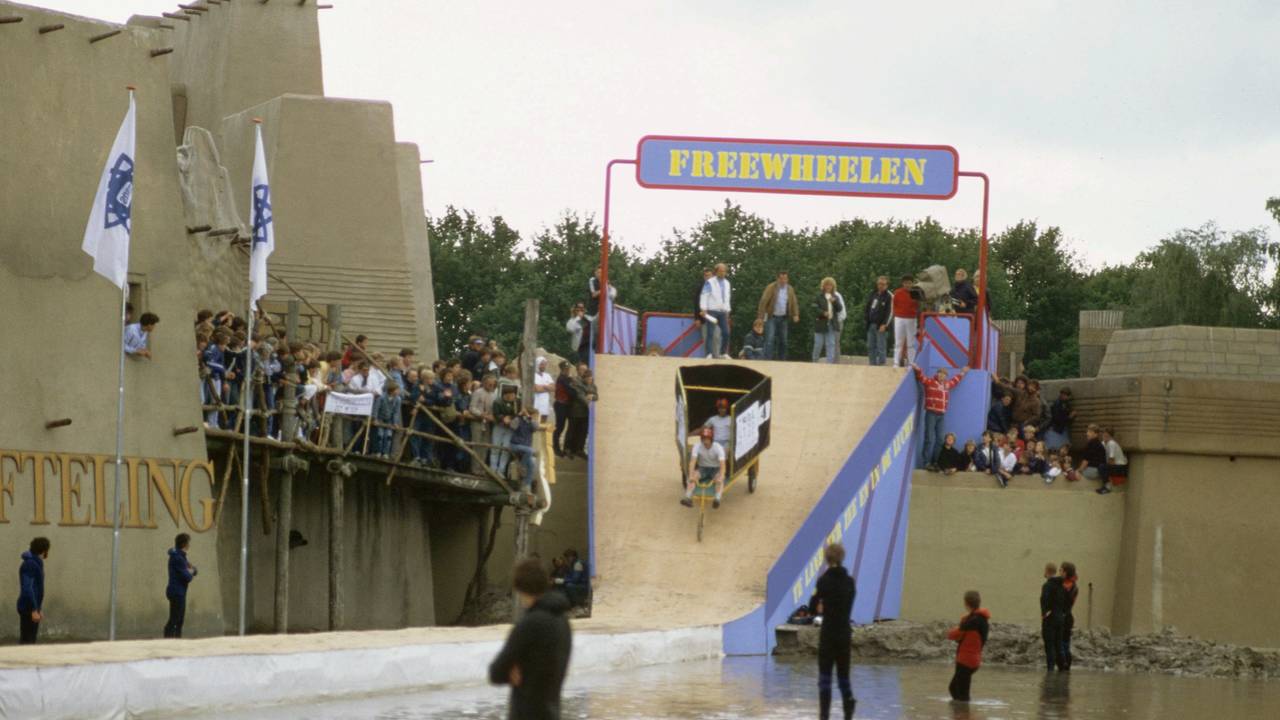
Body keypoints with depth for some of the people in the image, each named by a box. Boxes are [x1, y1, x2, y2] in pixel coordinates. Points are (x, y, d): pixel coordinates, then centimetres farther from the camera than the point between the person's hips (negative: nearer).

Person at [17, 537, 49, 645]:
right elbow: (27, 588, -23)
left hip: (33, 607, 10)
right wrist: (34, 610, -24)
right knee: (26, 640, -10)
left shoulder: (36, 563, 15)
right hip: (28, 608, -10)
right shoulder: (29, 564, -15)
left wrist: (39, 609, 24)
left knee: (30, 640, 10)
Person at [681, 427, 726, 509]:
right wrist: (691, 476, -39)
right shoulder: (697, 446, -14)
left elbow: (722, 465, -29)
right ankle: (688, 498, -45)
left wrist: (721, 477, -46)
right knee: (692, 478, -30)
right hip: (702, 469, 2)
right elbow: (692, 462, -23)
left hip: (715, 469, -2)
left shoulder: (718, 448, -19)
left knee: (719, 480, -35)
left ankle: (717, 500, -56)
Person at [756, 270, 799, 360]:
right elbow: (763, 302, -12)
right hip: (771, 317, -5)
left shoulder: (790, 289, 7)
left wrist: (796, 315, -8)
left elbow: (794, 303, 10)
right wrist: (760, 317, -18)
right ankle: (767, 360, -18)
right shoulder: (771, 287, -9)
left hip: (783, 318, 5)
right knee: (770, 339, -14)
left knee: (783, 341, 6)